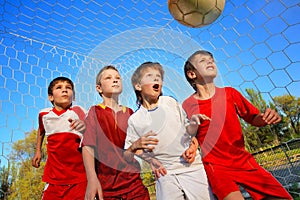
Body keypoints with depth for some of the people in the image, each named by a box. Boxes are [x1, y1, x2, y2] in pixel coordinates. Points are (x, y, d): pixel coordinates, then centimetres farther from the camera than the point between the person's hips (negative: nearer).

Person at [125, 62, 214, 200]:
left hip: (192, 166, 1)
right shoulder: (135, 120, -1)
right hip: (166, 173, 0)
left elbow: (187, 129, 10)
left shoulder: (170, 102, 2)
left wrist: (194, 123, -11)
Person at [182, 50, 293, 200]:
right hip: (215, 166, -3)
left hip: (244, 160, 4)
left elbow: (253, 119, 11)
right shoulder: (187, 106, -7)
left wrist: (266, 118, -11)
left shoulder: (229, 93, 1)